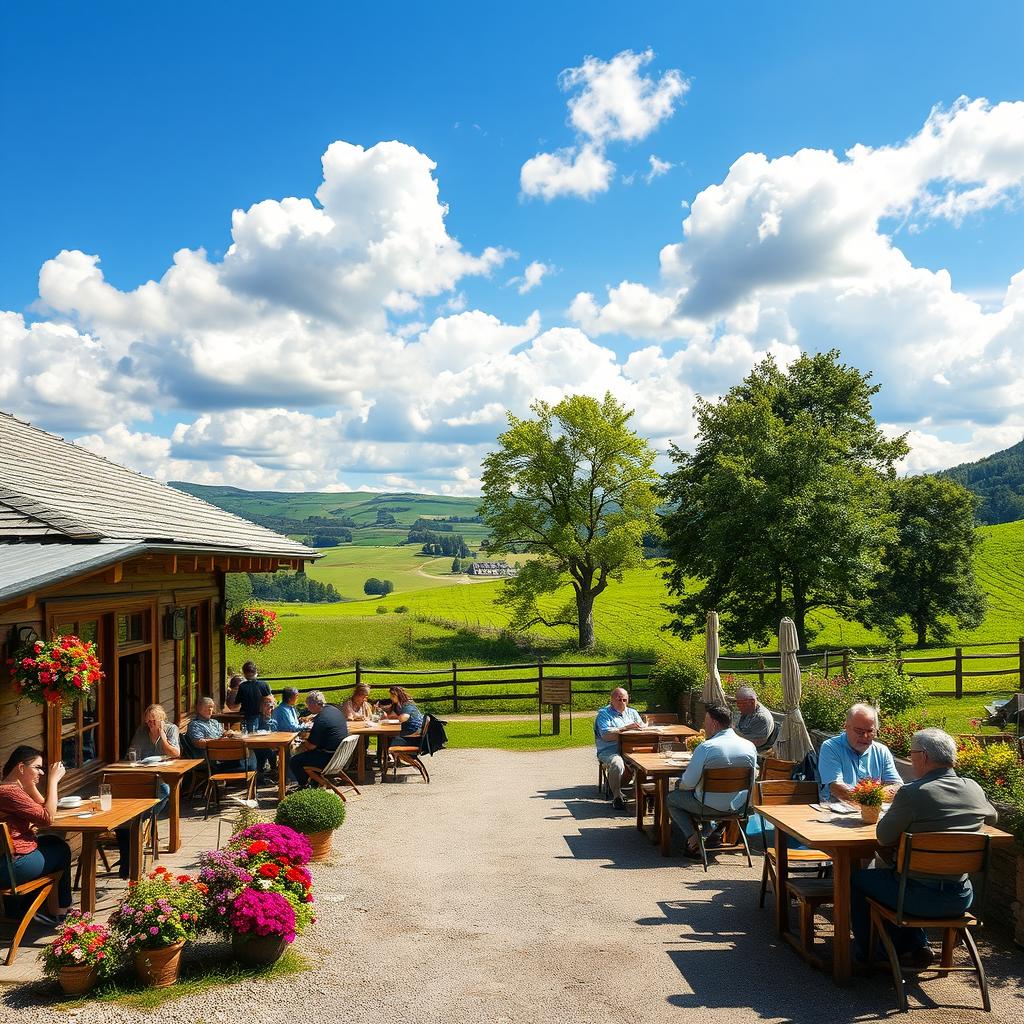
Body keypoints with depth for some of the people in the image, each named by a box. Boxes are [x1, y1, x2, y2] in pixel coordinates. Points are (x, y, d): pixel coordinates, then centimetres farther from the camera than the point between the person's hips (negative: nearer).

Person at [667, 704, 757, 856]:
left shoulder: (705, 748, -23)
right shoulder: (750, 746, -7)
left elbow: (688, 783, -18)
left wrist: (679, 785, 6)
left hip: (710, 807, -5)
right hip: (739, 806, 5)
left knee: (671, 798, 18)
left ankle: (693, 837, 3)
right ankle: (717, 833, 26)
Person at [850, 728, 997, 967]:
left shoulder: (912, 793, -22)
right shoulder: (974, 789, -3)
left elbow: (884, 836, -12)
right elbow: (992, 817, 19)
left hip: (921, 899, -6)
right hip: (961, 899, 6)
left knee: (856, 878, 18)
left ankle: (865, 952, 30)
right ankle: (916, 945, 31)